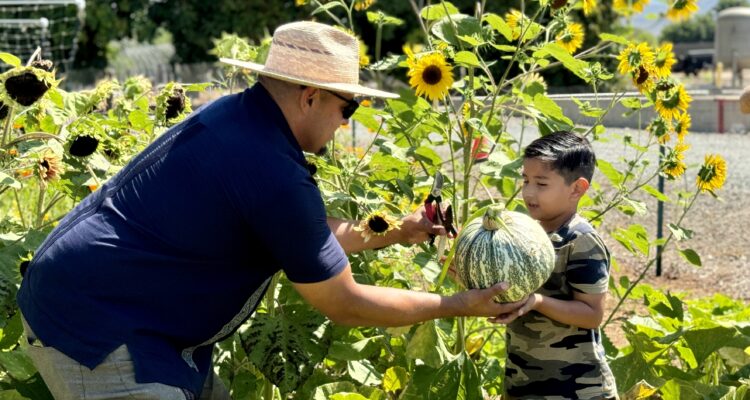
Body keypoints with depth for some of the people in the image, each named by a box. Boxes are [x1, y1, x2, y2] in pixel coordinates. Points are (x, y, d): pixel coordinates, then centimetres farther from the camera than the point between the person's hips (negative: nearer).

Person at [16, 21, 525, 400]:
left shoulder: (235, 115, 5)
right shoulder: (276, 175, -23)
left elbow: (311, 233, 20)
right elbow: (345, 305, -12)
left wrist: (395, 234, 23)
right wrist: (457, 305, -3)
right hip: (92, 323, -10)